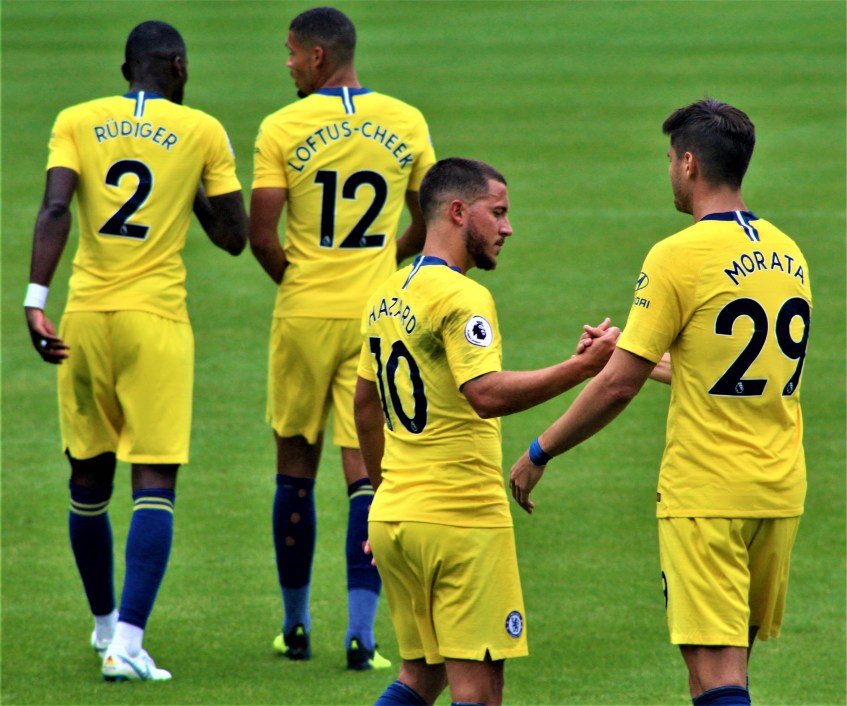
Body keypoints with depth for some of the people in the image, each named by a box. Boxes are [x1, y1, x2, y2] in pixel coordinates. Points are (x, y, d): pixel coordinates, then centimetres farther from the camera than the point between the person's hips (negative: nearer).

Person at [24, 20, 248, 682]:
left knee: (89, 480, 17)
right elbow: (234, 237, 6)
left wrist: (36, 301, -15)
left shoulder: (77, 122, 5)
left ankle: (106, 624, 33)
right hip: (157, 318, -3)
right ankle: (128, 642, -17)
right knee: (155, 484, -4)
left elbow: (55, 210, -10)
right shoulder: (202, 132, 2)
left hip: (86, 315, 3)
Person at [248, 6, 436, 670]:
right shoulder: (407, 124, 1)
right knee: (366, 472, 0)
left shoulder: (283, 129, -8)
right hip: (376, 317, 1)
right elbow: (428, 225, 11)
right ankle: (361, 633, -10)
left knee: (296, 469, 12)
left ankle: (296, 626, 21)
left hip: (304, 315, -1)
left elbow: (261, 235, -11)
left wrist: (292, 278, 9)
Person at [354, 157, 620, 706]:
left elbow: (365, 403, 22)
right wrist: (584, 365, -27)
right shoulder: (462, 297, -14)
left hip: (393, 516, 9)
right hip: (464, 519, -9)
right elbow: (487, 393, -27)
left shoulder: (387, 297, 13)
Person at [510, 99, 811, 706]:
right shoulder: (788, 255, 9)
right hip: (781, 490, 7)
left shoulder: (680, 256, -12)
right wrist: (651, 358, 32)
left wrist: (539, 455, 0)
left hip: (705, 492, -7)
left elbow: (618, 386, -12)